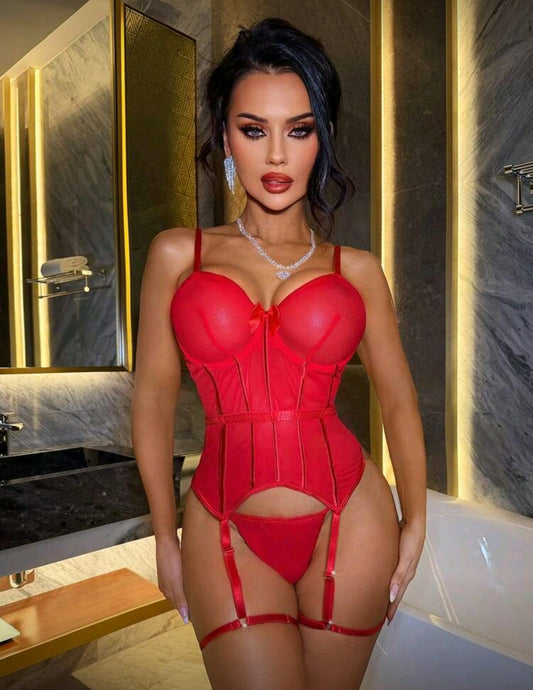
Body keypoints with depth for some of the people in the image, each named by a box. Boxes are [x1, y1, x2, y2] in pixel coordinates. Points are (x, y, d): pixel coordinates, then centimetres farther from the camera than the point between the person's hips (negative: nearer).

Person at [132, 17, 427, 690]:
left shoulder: (356, 270, 4)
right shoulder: (177, 254, 2)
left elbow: (398, 401, 9)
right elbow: (153, 399, 3)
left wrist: (414, 523, 3)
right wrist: (165, 538, 5)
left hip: (349, 520, 1)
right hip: (226, 530, 0)